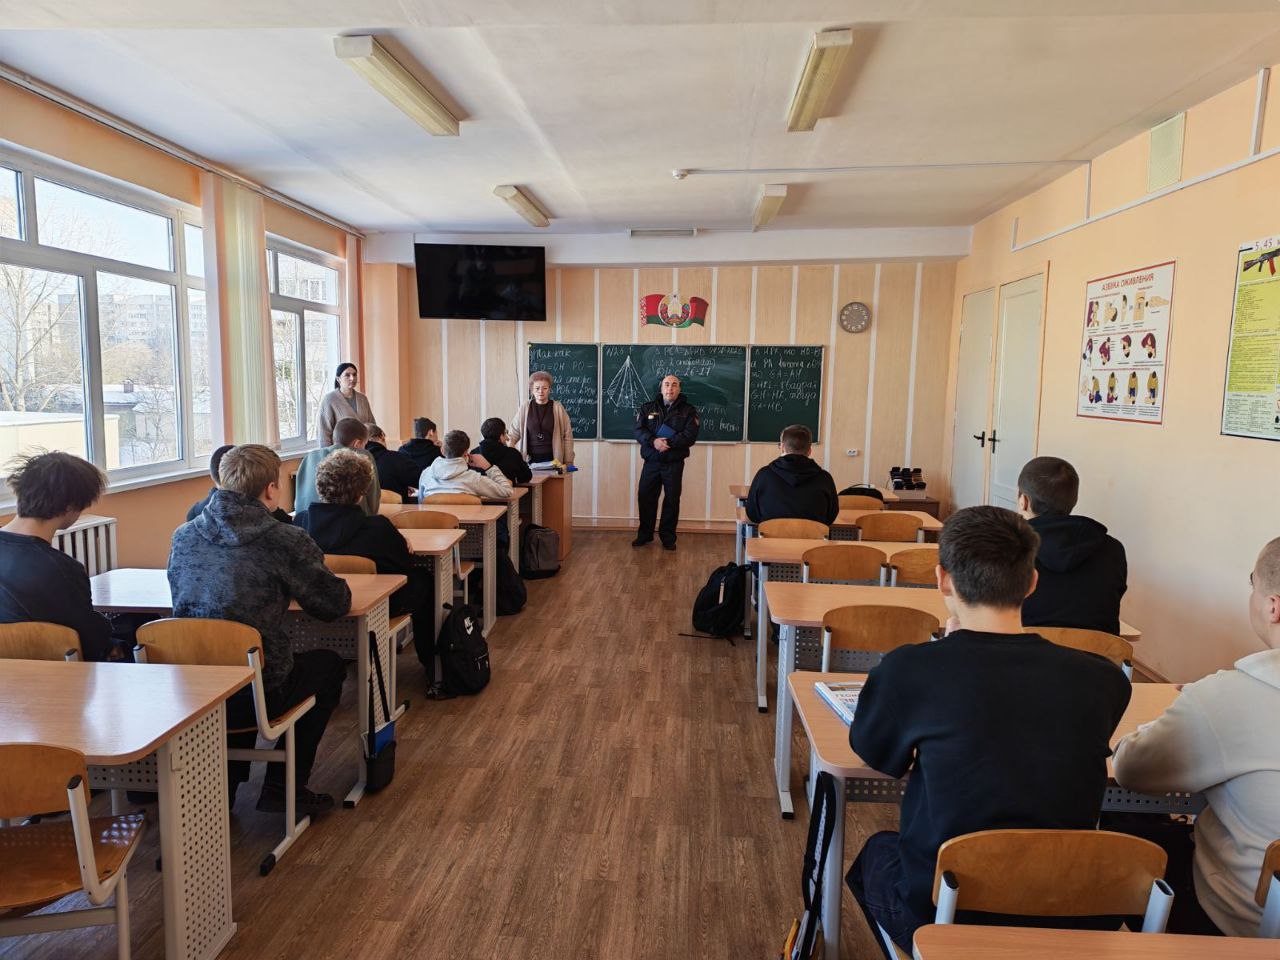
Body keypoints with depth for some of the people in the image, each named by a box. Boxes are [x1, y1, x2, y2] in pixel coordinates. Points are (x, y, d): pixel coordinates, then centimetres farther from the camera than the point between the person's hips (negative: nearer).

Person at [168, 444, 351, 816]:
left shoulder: (183, 535, 4)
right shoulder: (286, 540, -13)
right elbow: (336, 604, -5)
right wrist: (293, 586, 17)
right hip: (256, 694, -6)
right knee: (329, 664, 23)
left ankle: (223, 782, 38)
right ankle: (284, 789, 24)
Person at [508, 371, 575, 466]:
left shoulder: (557, 408, 1)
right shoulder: (524, 407, 5)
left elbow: (567, 436, 2)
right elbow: (514, 432, 7)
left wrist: (569, 464, 0)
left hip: (553, 460, -1)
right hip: (530, 459, 1)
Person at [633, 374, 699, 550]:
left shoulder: (688, 410, 1)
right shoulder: (648, 408, 7)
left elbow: (690, 436, -11)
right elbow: (639, 430, -4)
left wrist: (667, 442, -21)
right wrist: (653, 441, -22)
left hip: (674, 464, -2)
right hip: (651, 462, 2)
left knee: (672, 500, 4)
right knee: (645, 497, 6)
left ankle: (668, 538, 17)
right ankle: (645, 534, 22)